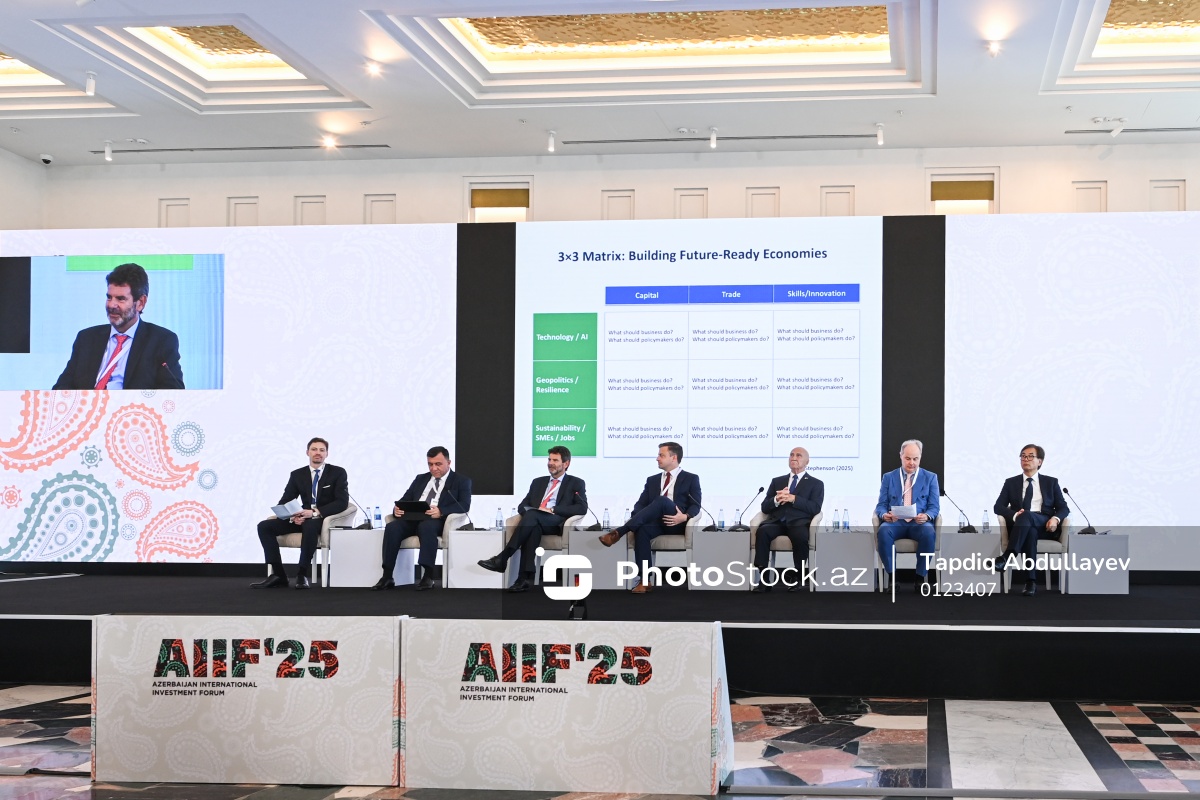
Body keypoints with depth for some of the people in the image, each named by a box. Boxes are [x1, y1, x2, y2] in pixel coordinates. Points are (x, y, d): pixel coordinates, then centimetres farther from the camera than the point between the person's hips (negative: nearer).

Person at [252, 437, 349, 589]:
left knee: (310, 525, -42)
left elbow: (342, 502, -11)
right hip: (303, 518, 5)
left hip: (326, 519, -5)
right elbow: (284, 502, 7)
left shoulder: (338, 473, -1)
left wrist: (315, 512, -24)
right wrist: (293, 515, -18)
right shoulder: (297, 475, 10)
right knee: (264, 526, -16)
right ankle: (278, 575, -21)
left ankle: (302, 575, -32)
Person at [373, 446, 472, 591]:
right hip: (412, 519, 4)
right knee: (392, 527, -28)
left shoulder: (461, 481, 11)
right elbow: (405, 500, 19)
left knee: (426, 526, -39)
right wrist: (397, 508, -7)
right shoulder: (420, 479, 27)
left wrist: (441, 511, -24)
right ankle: (387, 577, -29)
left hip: (436, 521, -4)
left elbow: (464, 505, -5)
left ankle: (428, 577, -41)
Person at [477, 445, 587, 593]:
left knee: (532, 515, -35)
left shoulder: (576, 483, 15)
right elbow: (522, 506, 22)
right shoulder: (538, 482, 29)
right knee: (532, 527, -38)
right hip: (535, 523, 3)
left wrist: (553, 510, -11)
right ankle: (526, 577, -49)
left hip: (557, 524, -3)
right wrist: (529, 511, -5)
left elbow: (582, 508, -1)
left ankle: (502, 558, -38)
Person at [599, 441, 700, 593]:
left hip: (676, 523, -3)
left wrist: (684, 516, -22)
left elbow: (695, 505, 1)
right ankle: (644, 581, -37)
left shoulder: (691, 479, 13)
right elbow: (641, 503, 14)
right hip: (656, 521, 4)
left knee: (662, 500, -35)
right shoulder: (652, 480, 26)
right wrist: (637, 517, -10)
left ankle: (619, 532, -40)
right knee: (641, 530, -34)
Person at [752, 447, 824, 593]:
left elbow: (815, 508, -3)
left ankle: (798, 578, -21)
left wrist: (793, 499, -14)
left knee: (800, 536, -38)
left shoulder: (816, 484, 14)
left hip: (799, 522, -2)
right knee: (762, 531, -32)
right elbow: (765, 507, 15)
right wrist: (776, 500, -7)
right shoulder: (777, 481, 24)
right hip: (777, 522, 2)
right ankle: (764, 578, -32)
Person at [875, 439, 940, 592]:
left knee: (929, 533, -36)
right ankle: (892, 576, -25)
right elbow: (881, 505, 8)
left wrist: (926, 516, -19)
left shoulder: (930, 478, 12)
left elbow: (935, 507, 5)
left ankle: (920, 578, -22)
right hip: (895, 522, 0)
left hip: (919, 523, 0)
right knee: (884, 531, -35)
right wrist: (884, 514, -17)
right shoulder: (888, 477, 14)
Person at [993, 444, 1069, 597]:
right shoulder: (1011, 482, 18)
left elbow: (1063, 508, 9)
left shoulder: (1051, 482, 17)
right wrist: (1015, 515, -16)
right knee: (1030, 531, -39)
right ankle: (1031, 581, -48)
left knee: (1027, 515, -36)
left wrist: (1055, 519, -16)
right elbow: (998, 507, 6)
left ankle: (1007, 556, -51)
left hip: (1044, 526, 0)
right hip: (1022, 526, 0)